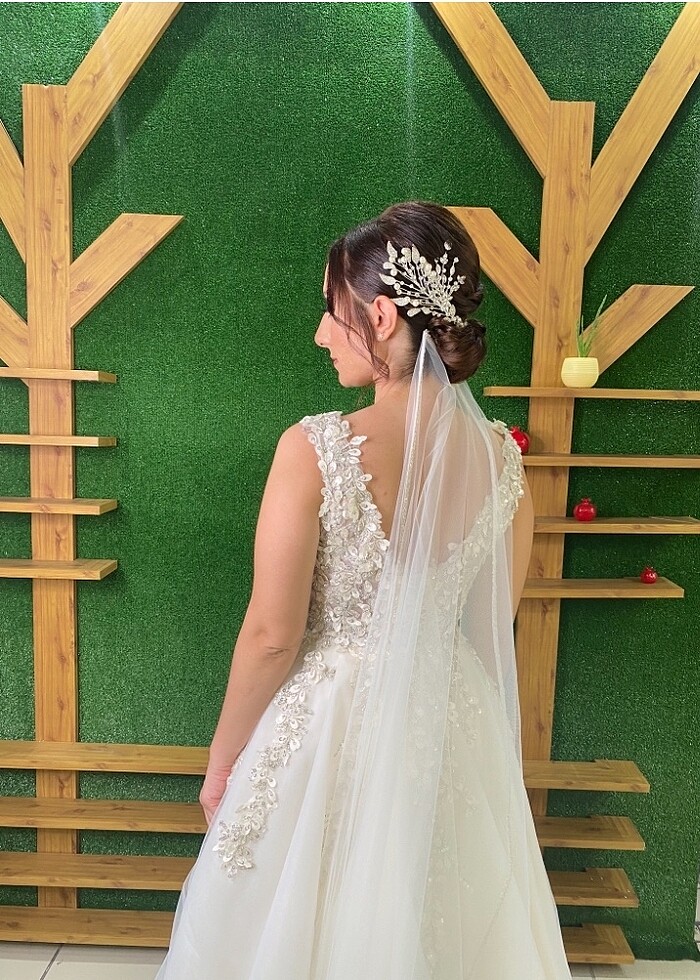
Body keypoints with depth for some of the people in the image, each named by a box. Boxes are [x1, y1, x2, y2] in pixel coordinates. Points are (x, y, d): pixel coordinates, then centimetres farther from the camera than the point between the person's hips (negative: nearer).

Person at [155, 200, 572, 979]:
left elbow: (272, 635, -17)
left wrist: (222, 757, 0)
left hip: (329, 731, -4)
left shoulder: (314, 448, -23)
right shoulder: (502, 455, -10)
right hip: (454, 730, 4)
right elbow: (495, 619, 2)